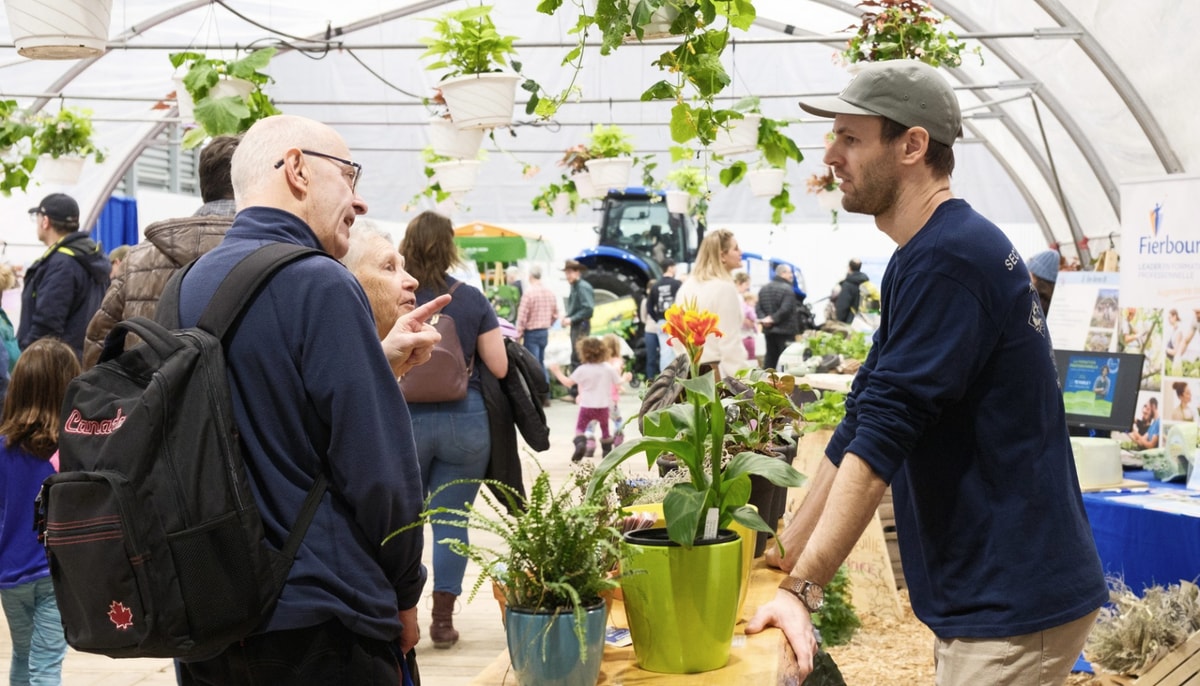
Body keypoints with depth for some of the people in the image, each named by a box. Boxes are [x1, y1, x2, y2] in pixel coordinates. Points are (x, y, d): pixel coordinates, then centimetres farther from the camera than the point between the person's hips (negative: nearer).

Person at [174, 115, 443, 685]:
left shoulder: (191, 283, 8)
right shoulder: (320, 284, -17)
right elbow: (380, 468, -19)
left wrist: (380, 360, 11)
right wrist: (404, 595, -4)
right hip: (316, 634, -8)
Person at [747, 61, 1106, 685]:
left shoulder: (946, 261, -19)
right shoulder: (925, 259, 12)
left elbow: (879, 441, -24)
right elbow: (861, 426, 13)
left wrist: (802, 588, -24)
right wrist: (783, 558, 12)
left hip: (1012, 606, -10)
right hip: (984, 594, 10)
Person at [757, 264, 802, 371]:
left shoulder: (764, 288, 13)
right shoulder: (787, 289, -13)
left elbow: (758, 308, 7)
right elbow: (785, 309, -22)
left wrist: (763, 319, -6)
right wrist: (774, 319, -14)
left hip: (768, 330, 8)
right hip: (785, 330, -8)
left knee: (770, 357, 14)